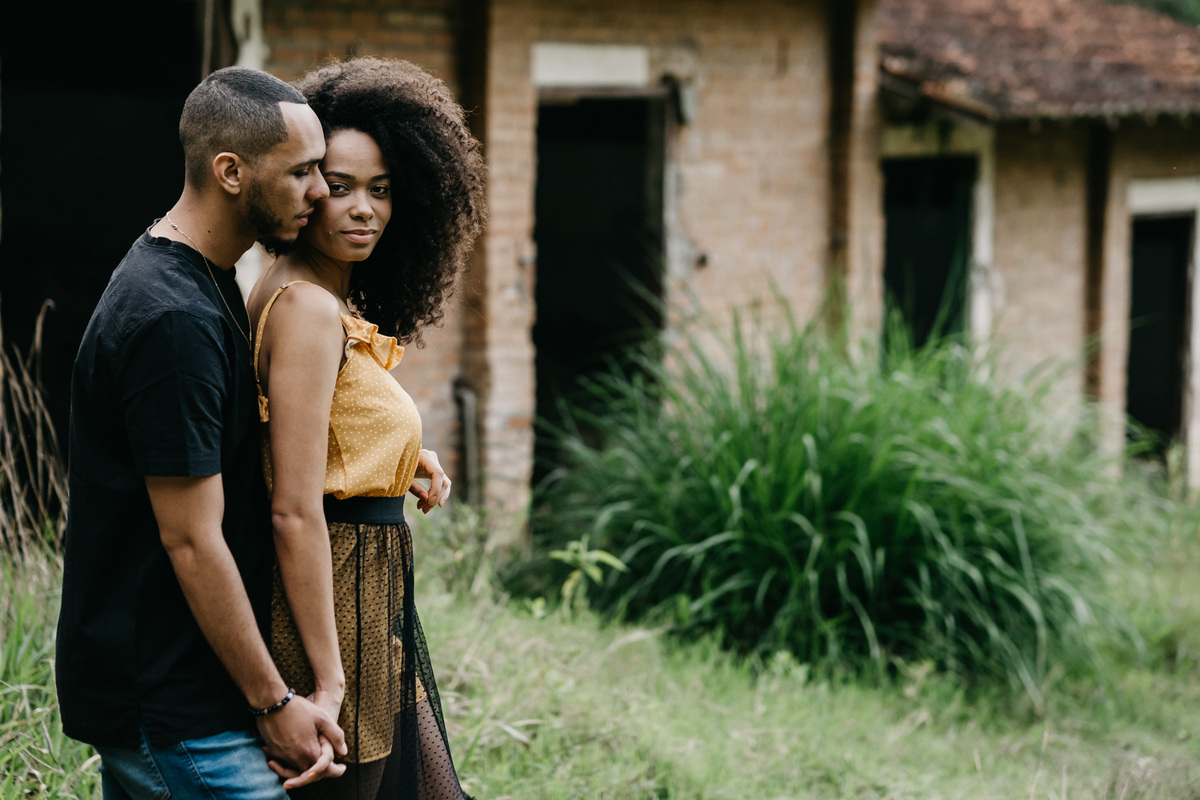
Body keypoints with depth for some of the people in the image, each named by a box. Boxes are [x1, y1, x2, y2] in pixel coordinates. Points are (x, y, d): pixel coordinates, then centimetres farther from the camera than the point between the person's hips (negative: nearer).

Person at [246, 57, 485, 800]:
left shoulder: (339, 305, 11)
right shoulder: (306, 307, -18)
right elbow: (294, 509, -23)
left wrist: (403, 463, 4)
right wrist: (327, 681, -24)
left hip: (373, 593, 10)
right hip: (335, 599, -10)